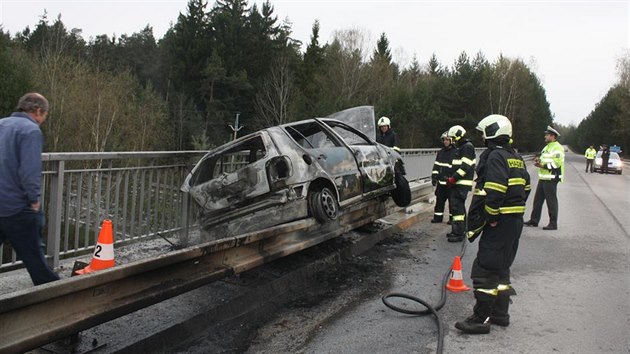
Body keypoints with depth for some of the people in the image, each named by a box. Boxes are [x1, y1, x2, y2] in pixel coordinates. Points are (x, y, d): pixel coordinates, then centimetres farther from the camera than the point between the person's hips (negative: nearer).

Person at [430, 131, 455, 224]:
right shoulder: (441, 152, 13)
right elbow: (436, 165, 16)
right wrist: (434, 177, 10)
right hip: (441, 181, 6)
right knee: (439, 200, 10)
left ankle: (452, 218, 12)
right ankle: (438, 217, 19)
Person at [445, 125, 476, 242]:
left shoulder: (468, 147, -12)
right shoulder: (461, 148, 20)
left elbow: (465, 166, -21)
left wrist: (453, 178, -20)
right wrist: (451, 178, 14)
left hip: (462, 183, -11)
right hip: (457, 183, 11)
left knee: (457, 206, -13)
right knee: (458, 206, 16)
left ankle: (458, 233, -11)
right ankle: (461, 230, 26)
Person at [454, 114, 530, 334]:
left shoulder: (495, 156, -14)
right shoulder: (516, 158, 16)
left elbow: (495, 191, -25)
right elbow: (525, 187, 19)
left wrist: (490, 217, -18)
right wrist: (515, 212, 17)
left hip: (499, 223, -10)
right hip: (515, 221, 10)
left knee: (485, 269, -5)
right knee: (501, 267, 19)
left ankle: (481, 319, -1)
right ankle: (500, 313, 28)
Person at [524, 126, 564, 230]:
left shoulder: (557, 148, -13)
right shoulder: (547, 147, 19)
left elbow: (556, 163, -23)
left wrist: (542, 165, -19)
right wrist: (539, 161, 5)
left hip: (551, 179, -10)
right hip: (543, 178, 10)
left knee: (551, 201, -4)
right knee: (538, 199, 13)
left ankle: (553, 224, 3)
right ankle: (534, 220, 21)